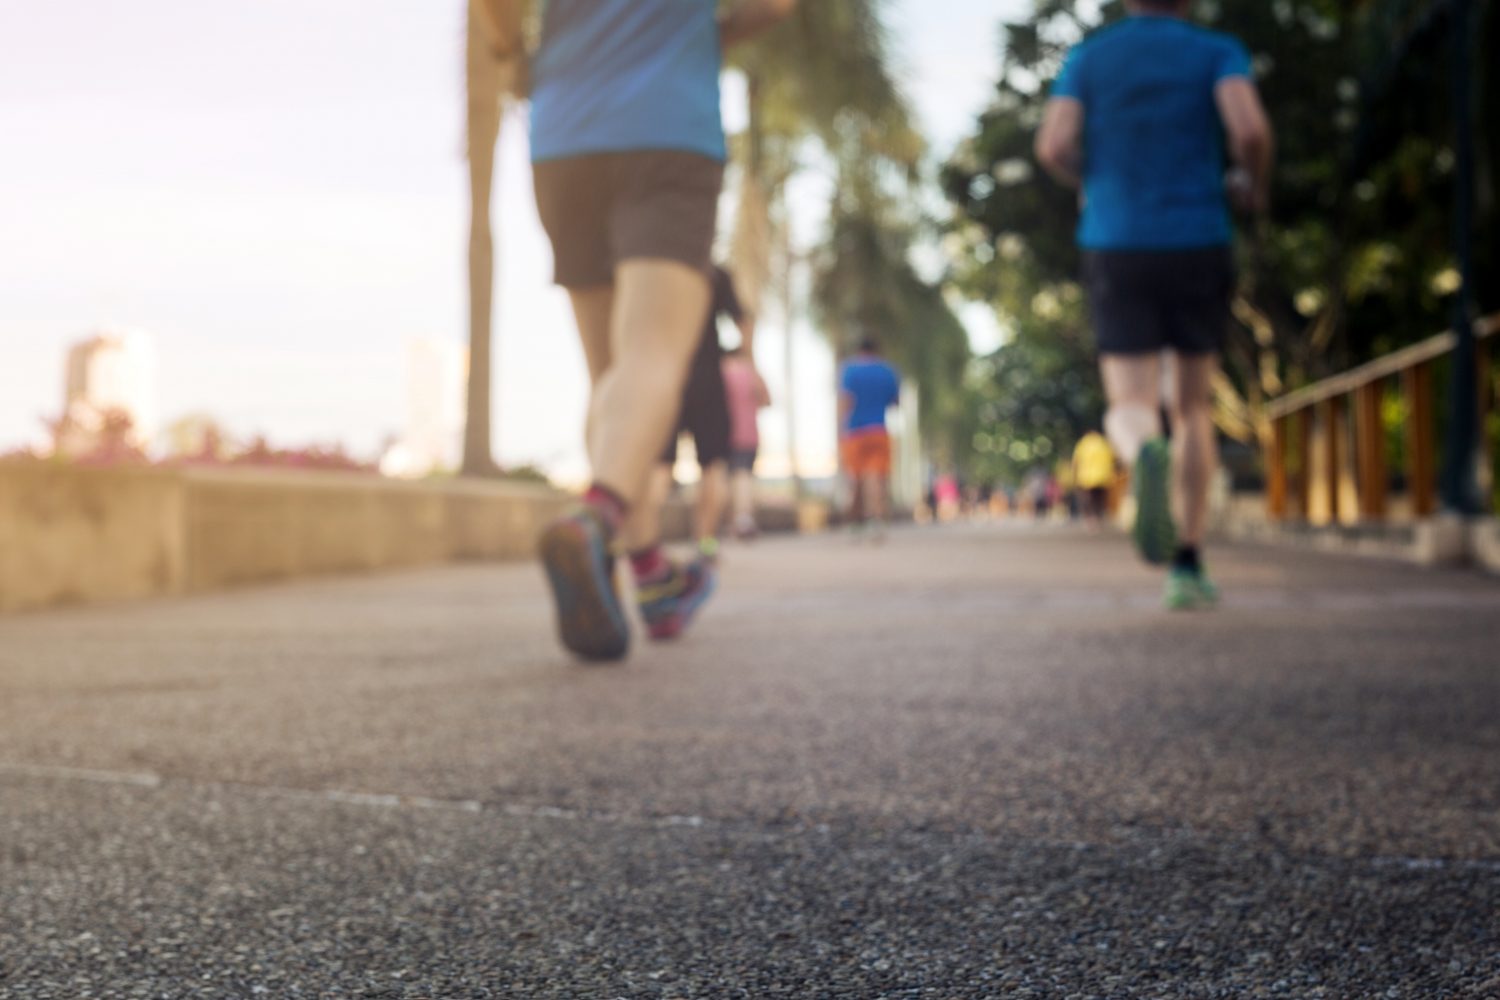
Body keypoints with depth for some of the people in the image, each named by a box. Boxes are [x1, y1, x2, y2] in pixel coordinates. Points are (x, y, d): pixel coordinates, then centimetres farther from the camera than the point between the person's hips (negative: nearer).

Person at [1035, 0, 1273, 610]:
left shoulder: (1088, 59, 8)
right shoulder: (1218, 52, 4)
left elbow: (1054, 148, -6)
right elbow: (1251, 129, -15)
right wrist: (1255, 189, 8)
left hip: (1116, 253, 0)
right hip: (1198, 250, 0)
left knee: (1130, 414, -4)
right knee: (1192, 409, 14)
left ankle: (1146, 460, -43)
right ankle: (1186, 568, 10)